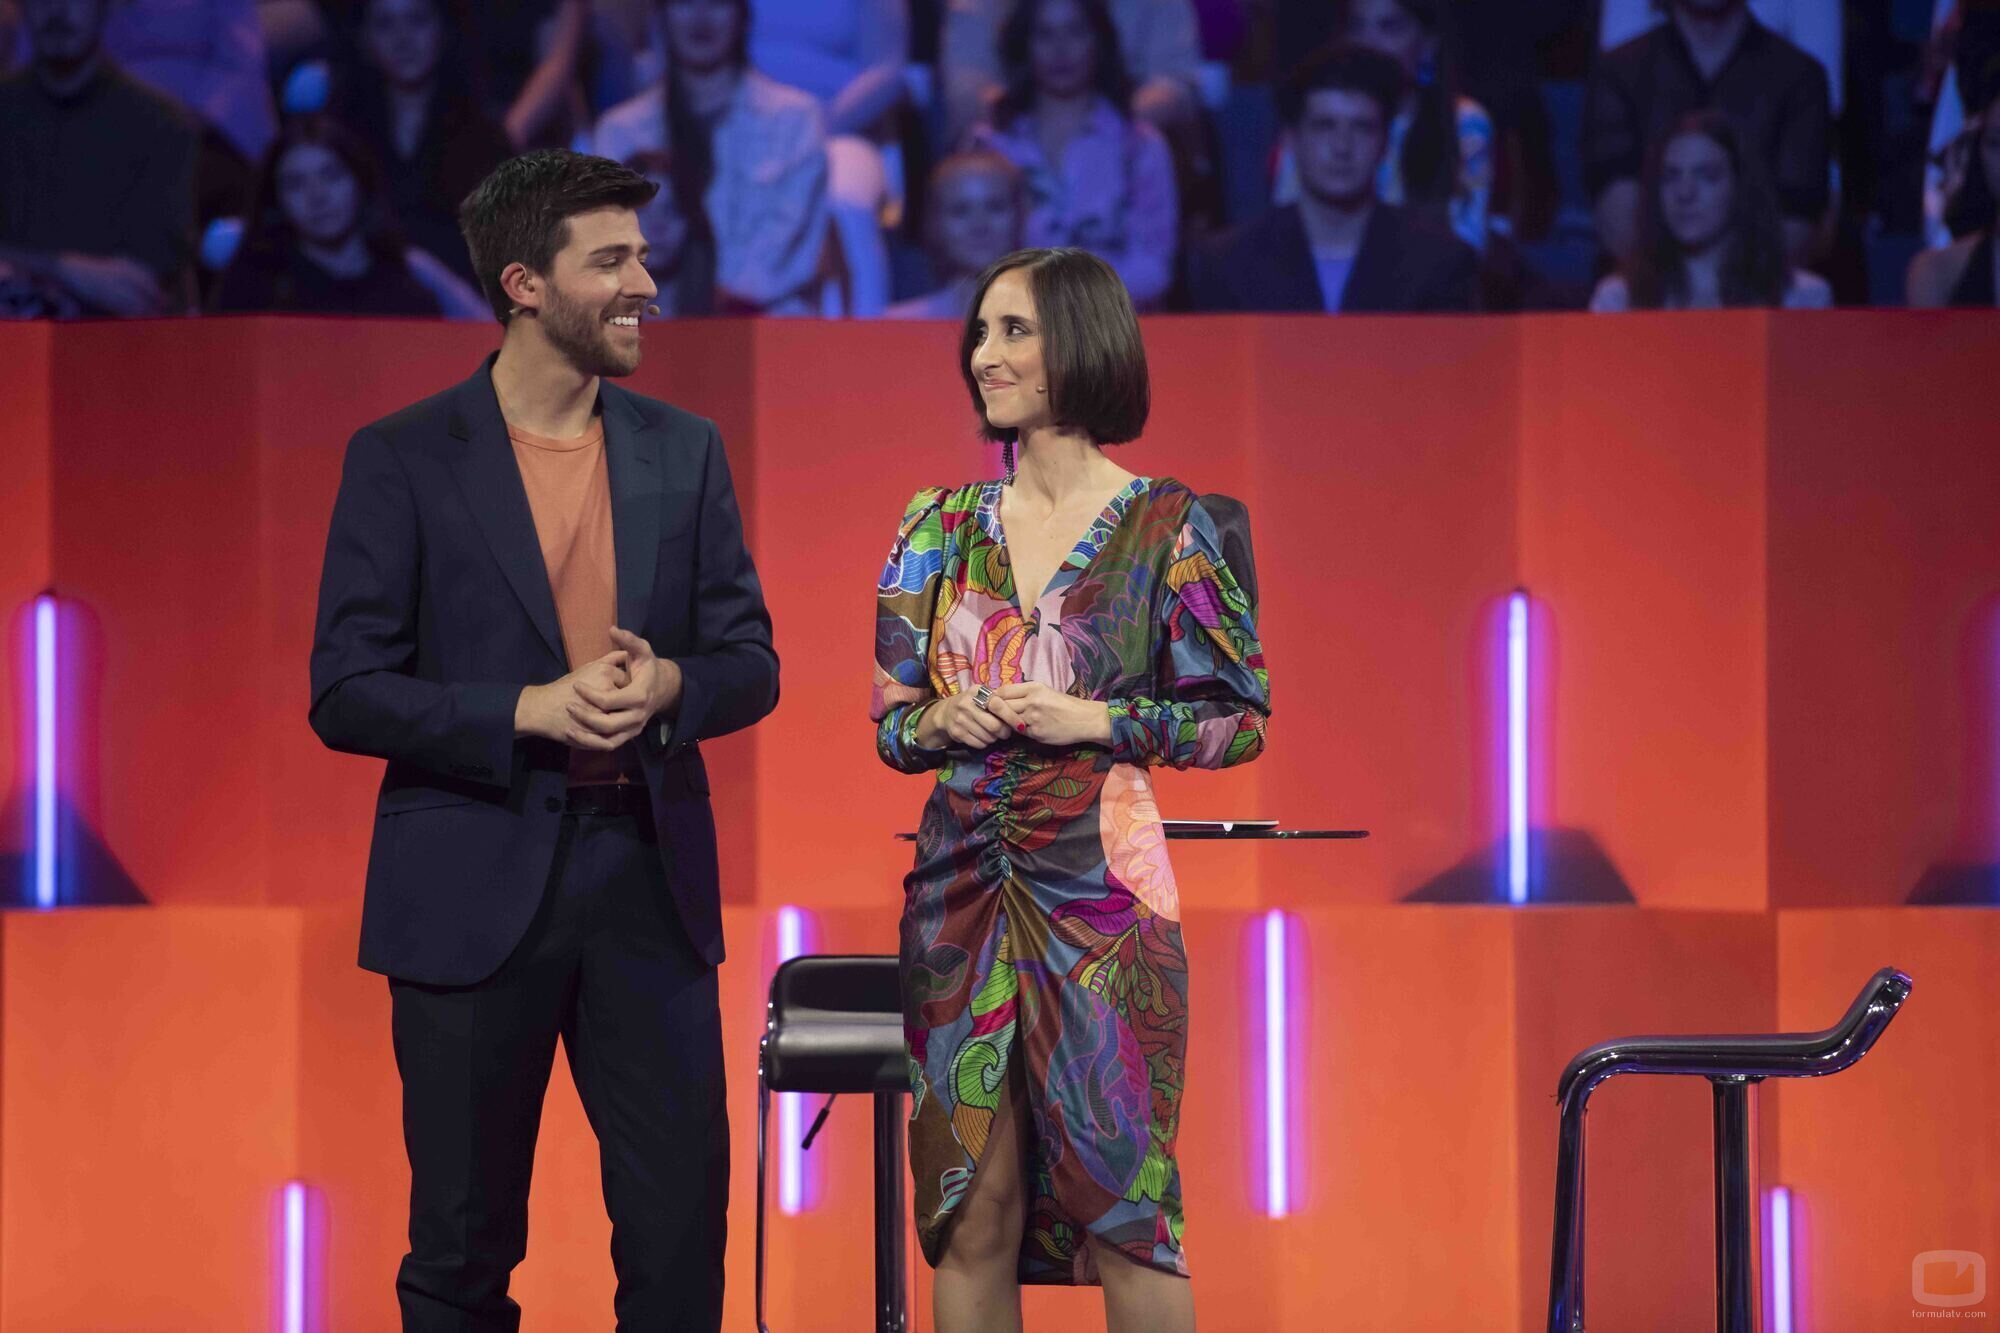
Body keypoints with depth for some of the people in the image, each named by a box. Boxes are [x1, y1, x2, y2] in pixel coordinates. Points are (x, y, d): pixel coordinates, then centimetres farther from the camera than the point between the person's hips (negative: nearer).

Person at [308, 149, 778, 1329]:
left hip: (648, 878, 3)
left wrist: (669, 686, -13)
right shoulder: (402, 460, -3)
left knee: (682, 1231, 2)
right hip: (475, 891, -3)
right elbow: (346, 695, -6)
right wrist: (529, 710, -19)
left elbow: (751, 663, 10)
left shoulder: (685, 453, 8)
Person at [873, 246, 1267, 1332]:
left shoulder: (1166, 526, -2)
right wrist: (940, 724, -8)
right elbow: (890, 717, 14)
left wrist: (1094, 722, -13)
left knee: (1121, 1202, -3)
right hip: (963, 882, 4)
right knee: (972, 1205, 4)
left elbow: (1239, 719, 0)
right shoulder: (943, 527, 9)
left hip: (1100, 886, -4)